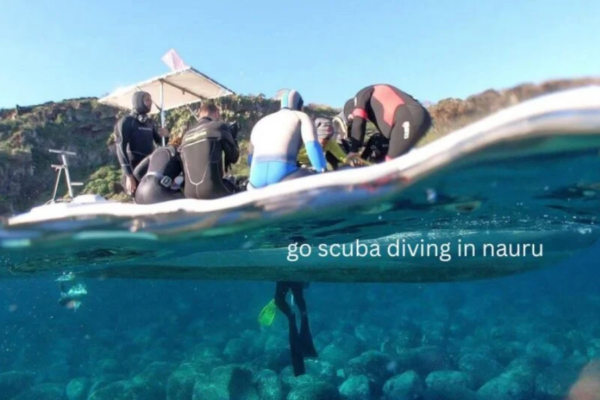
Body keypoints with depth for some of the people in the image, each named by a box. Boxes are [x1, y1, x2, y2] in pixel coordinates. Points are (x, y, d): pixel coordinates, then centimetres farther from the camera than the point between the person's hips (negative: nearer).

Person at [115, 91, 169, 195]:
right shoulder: (126, 122, -2)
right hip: (134, 172, -6)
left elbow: (159, 142, 23)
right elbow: (121, 149, -10)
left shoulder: (149, 122, 16)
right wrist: (129, 175, -20)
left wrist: (164, 136, -3)